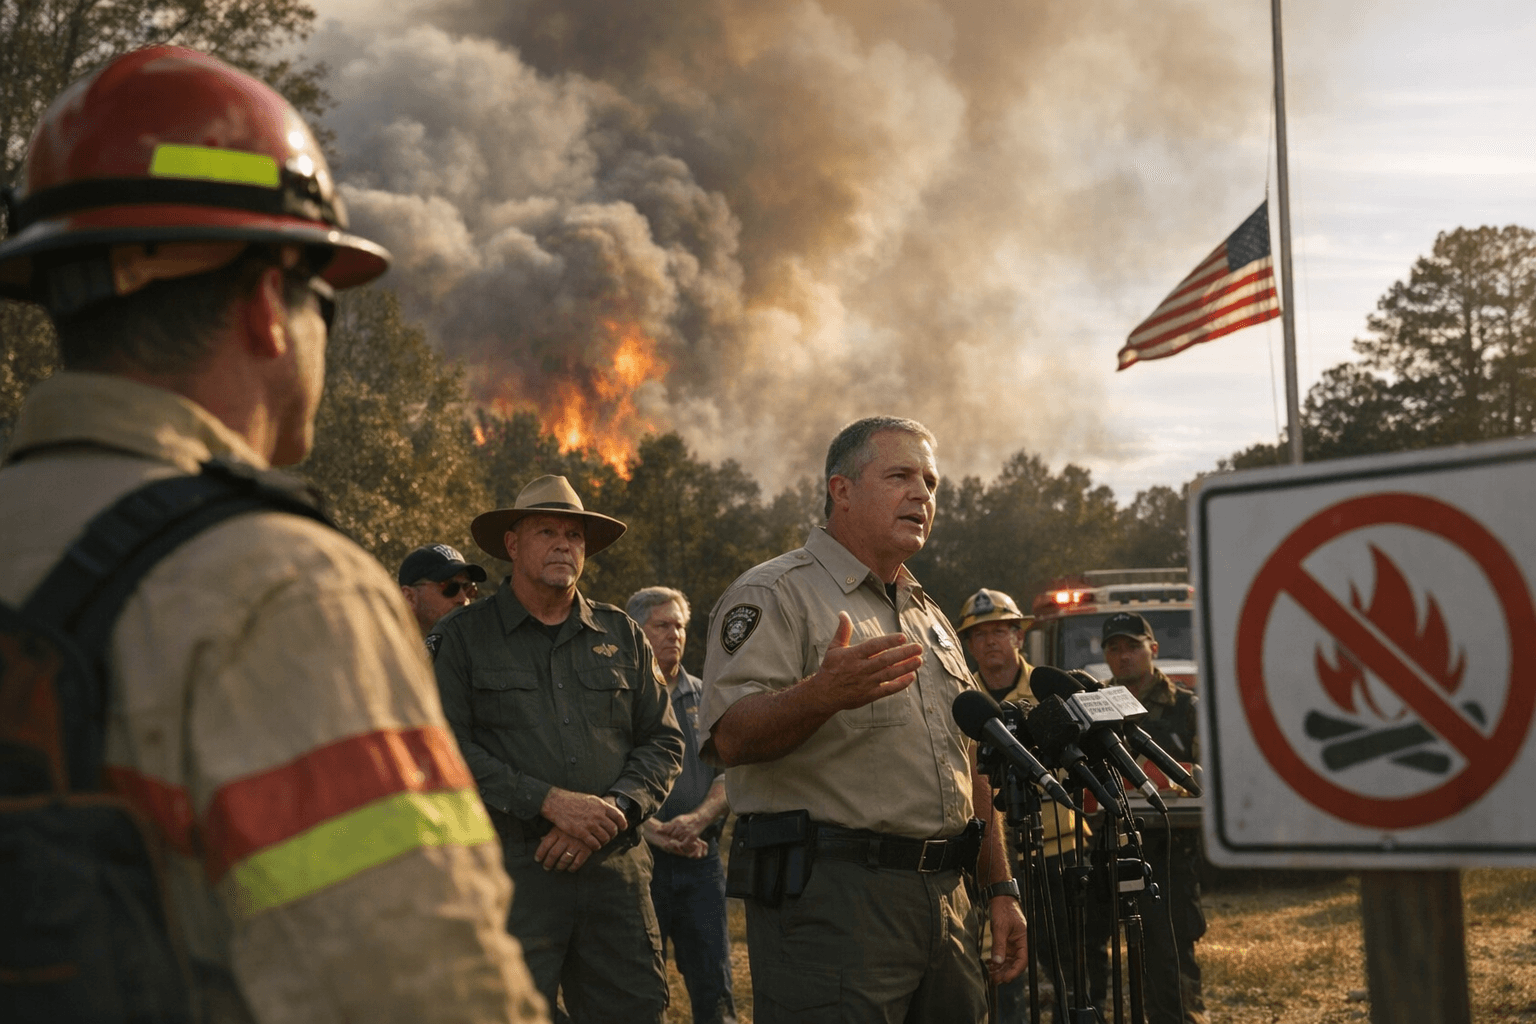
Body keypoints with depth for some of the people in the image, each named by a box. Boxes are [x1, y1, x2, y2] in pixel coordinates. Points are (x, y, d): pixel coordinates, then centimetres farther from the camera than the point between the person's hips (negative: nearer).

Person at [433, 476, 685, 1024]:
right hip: (509, 870, -3)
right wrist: (550, 802, -13)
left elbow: (664, 742, 14)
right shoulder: (462, 636, 5)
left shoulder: (622, 635, 16)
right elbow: (449, 748, -5)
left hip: (615, 869, 3)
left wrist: (612, 810, -5)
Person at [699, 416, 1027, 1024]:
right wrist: (823, 693, -37)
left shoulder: (928, 615, 23)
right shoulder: (776, 594, -4)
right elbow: (730, 737, -18)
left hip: (945, 899, 8)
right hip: (828, 899, -8)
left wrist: (999, 889, 19)